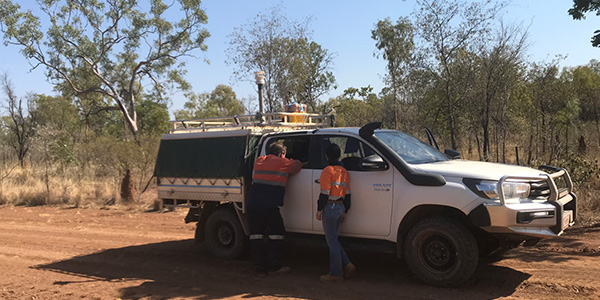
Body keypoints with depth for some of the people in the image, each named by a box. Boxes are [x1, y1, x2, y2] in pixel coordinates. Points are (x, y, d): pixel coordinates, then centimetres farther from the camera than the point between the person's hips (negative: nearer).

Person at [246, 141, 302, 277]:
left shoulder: (259, 161, 18)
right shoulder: (283, 163, 3)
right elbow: (298, 165, 17)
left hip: (251, 204, 6)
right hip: (269, 206, -6)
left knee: (256, 235, 8)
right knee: (276, 235, 7)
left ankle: (261, 268, 12)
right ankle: (274, 267, 12)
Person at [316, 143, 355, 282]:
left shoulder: (328, 170, -10)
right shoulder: (344, 172, 13)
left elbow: (325, 193, -14)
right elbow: (347, 194, 14)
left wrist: (319, 209, -8)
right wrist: (345, 211, 20)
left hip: (330, 207, -8)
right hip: (341, 208, 8)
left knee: (332, 241, -1)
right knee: (333, 240, 18)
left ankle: (336, 273, 5)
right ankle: (347, 265, 12)